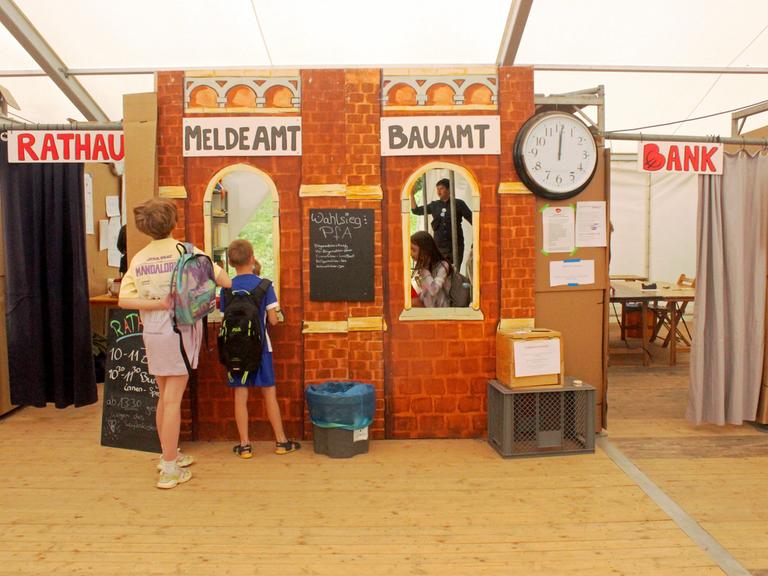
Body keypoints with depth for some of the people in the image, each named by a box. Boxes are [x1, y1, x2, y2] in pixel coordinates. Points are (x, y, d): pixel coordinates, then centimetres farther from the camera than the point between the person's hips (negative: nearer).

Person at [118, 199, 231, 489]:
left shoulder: (138, 258, 5)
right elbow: (221, 279, -8)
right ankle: (169, 469, 1)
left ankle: (170, 454, 30)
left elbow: (123, 300, -4)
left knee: (165, 397, 17)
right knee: (173, 400, -3)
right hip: (180, 331, -5)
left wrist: (158, 304, -7)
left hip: (152, 333, 5)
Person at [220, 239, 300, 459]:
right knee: (269, 393, 7)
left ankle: (244, 445, 12)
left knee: (240, 395, 7)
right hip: (260, 346, -1)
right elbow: (273, 319, -9)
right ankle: (281, 441, 15)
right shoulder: (264, 285, -9)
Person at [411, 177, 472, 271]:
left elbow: (472, 219, -1)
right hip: (439, 246, 3)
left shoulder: (459, 204, 0)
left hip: (455, 246, -3)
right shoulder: (434, 205, 10)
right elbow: (416, 210, 15)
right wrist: (412, 195, 7)